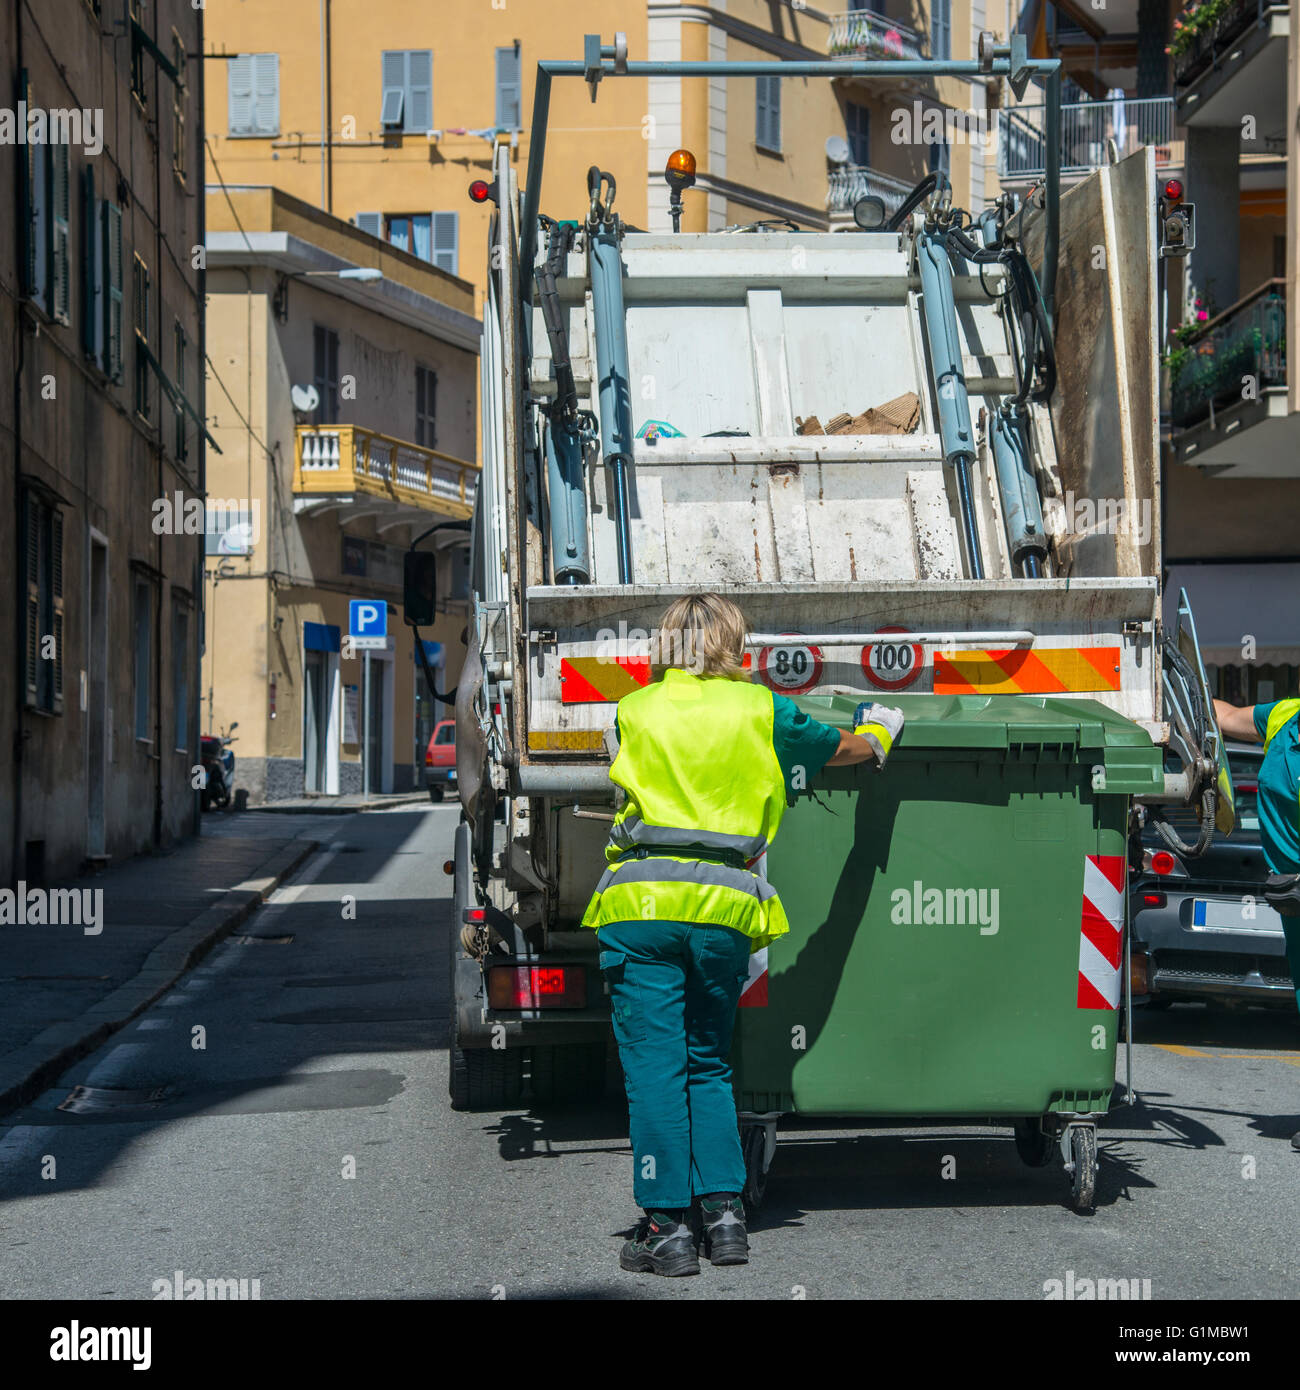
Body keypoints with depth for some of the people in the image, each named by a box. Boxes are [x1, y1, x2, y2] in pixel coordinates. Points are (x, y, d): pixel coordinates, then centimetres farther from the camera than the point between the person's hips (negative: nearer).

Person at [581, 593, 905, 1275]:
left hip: (642, 900, -1)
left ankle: (667, 1226, 0)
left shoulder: (633, 711, 9)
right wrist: (880, 731, 47)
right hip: (724, 907, 1)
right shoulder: (760, 709, 8)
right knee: (708, 1064, 16)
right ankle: (723, 1212, 12)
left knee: (654, 1066, 1)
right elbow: (845, 749, 23)